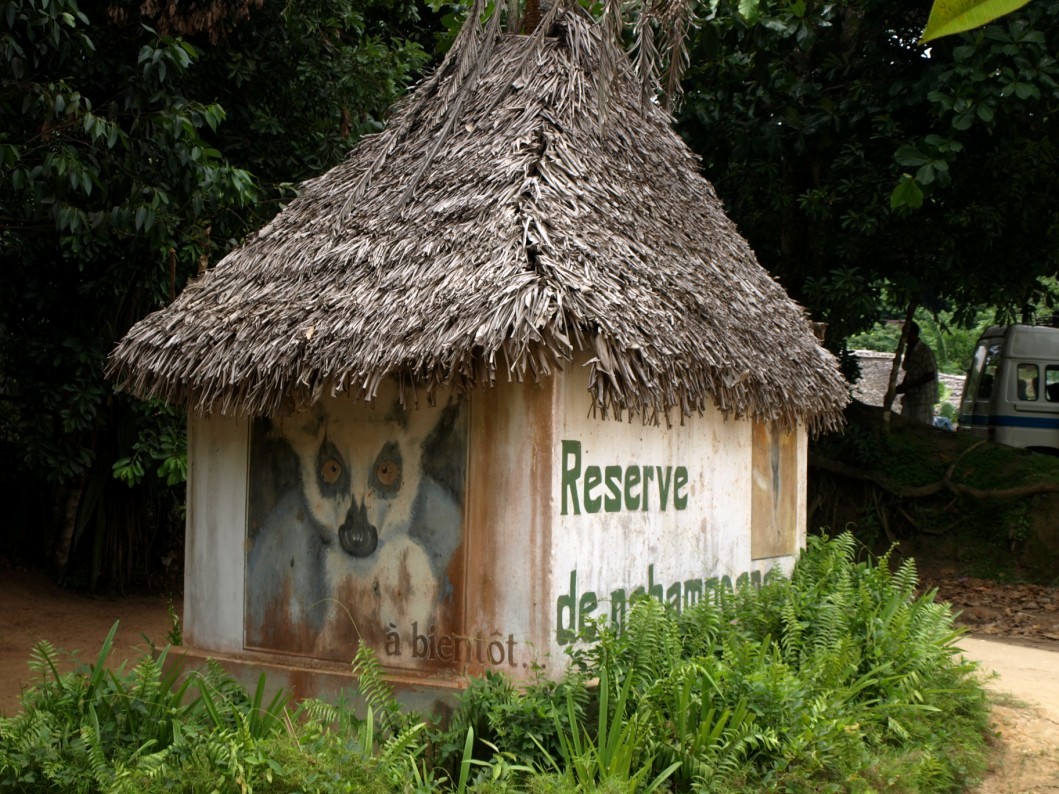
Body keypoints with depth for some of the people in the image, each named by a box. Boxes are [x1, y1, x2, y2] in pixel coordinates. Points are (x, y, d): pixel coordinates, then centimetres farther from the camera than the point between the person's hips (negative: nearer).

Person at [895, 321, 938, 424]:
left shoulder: (925, 352, -15)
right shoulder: (909, 350, 12)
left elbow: (930, 376, -17)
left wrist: (907, 386, -19)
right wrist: (902, 386, 2)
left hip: (923, 397, -8)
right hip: (910, 395, 8)